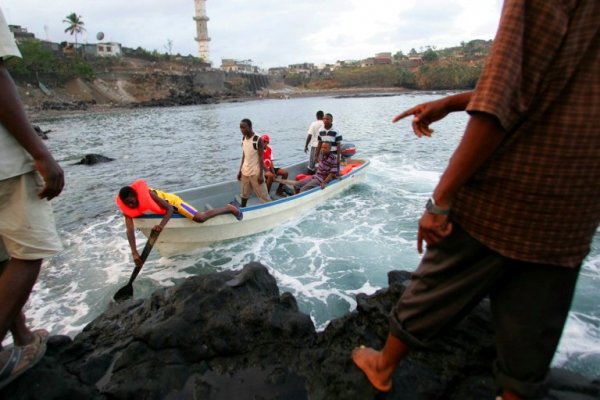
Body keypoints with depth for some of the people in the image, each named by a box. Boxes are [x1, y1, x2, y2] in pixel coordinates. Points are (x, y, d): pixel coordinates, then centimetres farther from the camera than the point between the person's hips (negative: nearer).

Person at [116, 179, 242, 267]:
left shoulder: (148, 194, -38)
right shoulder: (127, 210, -22)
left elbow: (169, 209, -36)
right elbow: (130, 230, -30)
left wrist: (161, 225, -53)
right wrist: (134, 253, -41)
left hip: (173, 201, -6)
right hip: (166, 207, 6)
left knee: (200, 217, -21)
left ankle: (229, 208, 1)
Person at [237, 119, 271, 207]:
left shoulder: (258, 140, -15)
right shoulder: (243, 139, 5)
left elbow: (261, 158, -14)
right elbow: (244, 156, 13)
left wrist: (261, 174, -16)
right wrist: (240, 170, 13)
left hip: (255, 172, -6)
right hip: (245, 171, 6)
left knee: (263, 194, 0)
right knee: (244, 194, 16)